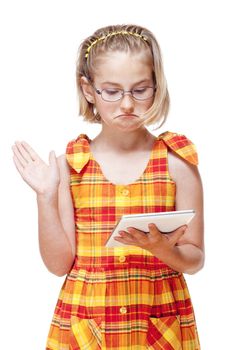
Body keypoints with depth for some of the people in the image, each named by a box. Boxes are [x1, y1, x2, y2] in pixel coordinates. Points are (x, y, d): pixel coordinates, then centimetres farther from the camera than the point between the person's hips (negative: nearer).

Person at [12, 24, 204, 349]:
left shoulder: (177, 163, -6)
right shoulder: (70, 164, -4)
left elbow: (195, 260, -2)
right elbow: (59, 263, -5)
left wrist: (164, 249, -22)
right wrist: (46, 196, -16)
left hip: (162, 321, 0)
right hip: (84, 324, 0)